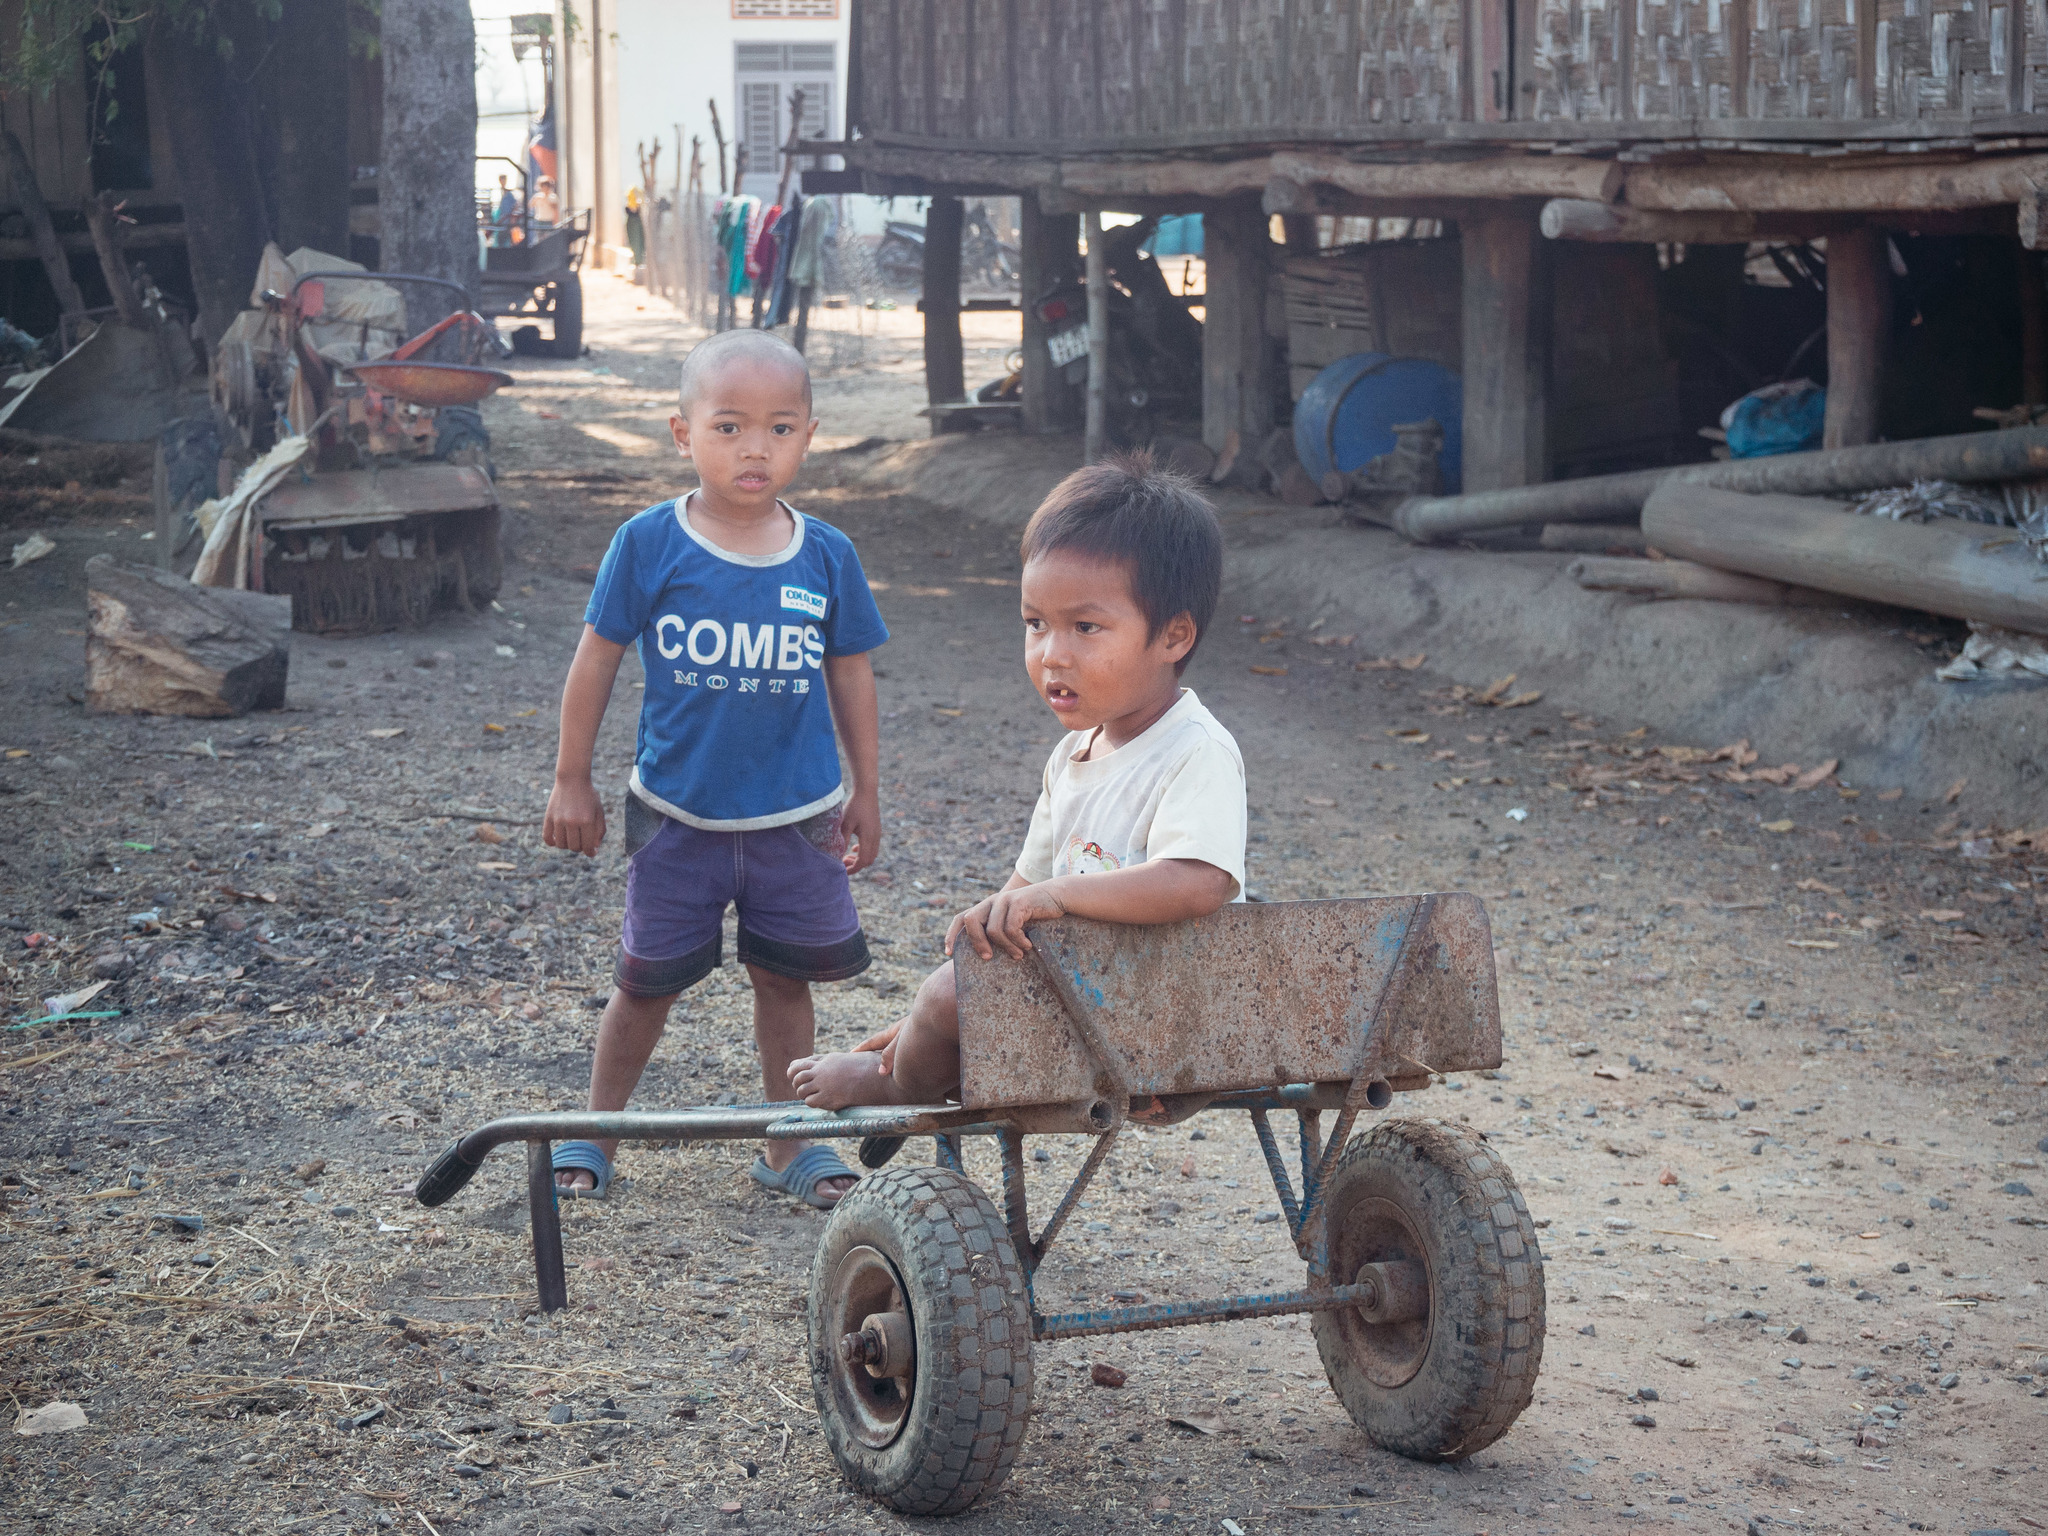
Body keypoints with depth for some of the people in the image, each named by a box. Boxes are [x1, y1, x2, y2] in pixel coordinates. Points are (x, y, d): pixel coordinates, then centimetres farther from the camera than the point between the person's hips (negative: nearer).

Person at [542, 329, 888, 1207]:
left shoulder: (826, 557, -4)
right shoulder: (649, 545, -11)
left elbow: (849, 673, 7)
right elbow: (597, 660, -3)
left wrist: (865, 791, 11)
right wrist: (571, 781, -1)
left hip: (798, 819, 2)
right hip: (677, 815, -1)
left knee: (785, 978, 12)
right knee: (648, 982, 10)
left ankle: (788, 1145, 26)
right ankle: (595, 1130, 29)